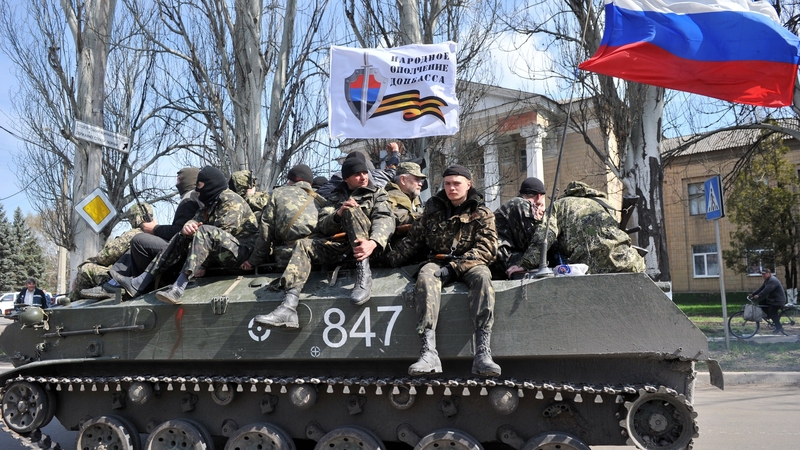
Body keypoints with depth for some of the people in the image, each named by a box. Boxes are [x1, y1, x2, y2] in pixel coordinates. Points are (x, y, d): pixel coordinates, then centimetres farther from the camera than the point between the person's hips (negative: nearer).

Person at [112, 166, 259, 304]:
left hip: (240, 251, -9)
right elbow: (197, 219, 8)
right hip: (217, 256, 9)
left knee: (204, 232, -30)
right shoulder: (210, 203, 20)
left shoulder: (231, 201, -8)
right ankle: (138, 283, -4)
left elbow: (222, 231, -19)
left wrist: (195, 230, -5)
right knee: (181, 238, 5)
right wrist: (188, 227, -16)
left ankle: (178, 288, -41)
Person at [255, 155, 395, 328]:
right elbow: (322, 226, 9)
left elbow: (385, 220, -9)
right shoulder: (336, 196, 21)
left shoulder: (378, 194, 11)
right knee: (302, 245, -17)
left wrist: (373, 243, -32)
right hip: (339, 245, 4)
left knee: (352, 209, -25)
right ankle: (289, 307, -35)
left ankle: (363, 274, -38)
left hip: (362, 245, -4)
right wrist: (338, 214, -15)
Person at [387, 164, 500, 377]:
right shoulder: (433, 207, 13)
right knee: (425, 276, -33)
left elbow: (486, 249, -7)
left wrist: (454, 265, -20)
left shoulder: (482, 213, 4)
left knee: (482, 276, -36)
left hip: (469, 264, -1)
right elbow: (413, 238, 18)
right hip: (439, 262, 2)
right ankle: (429, 352, -47)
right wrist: (390, 259, 5)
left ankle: (482, 352, -44)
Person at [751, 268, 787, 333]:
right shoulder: (767, 280, 12)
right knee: (761, 303, 5)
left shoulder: (773, 280, -23)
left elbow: (766, 290, -31)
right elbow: (761, 288, 11)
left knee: (772, 313, -9)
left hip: (778, 300, -10)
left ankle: (779, 329, -2)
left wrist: (758, 296, -32)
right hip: (771, 299, 10)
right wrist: (753, 294, 4)